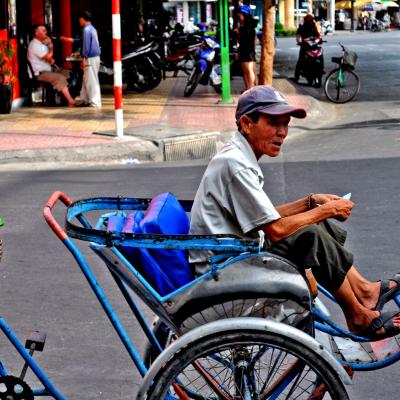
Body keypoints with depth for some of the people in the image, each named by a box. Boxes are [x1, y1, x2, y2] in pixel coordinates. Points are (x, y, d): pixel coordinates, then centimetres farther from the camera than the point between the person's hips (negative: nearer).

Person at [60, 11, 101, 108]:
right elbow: (83, 42, 26)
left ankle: (95, 102, -6)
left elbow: (86, 45, -19)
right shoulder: (92, 29, 17)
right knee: (86, 80, 15)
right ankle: (85, 100, 21)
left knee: (91, 81, -6)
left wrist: (84, 59, -17)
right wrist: (67, 39, 31)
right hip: (95, 57, 10)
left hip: (90, 59, -10)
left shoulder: (86, 30, -14)